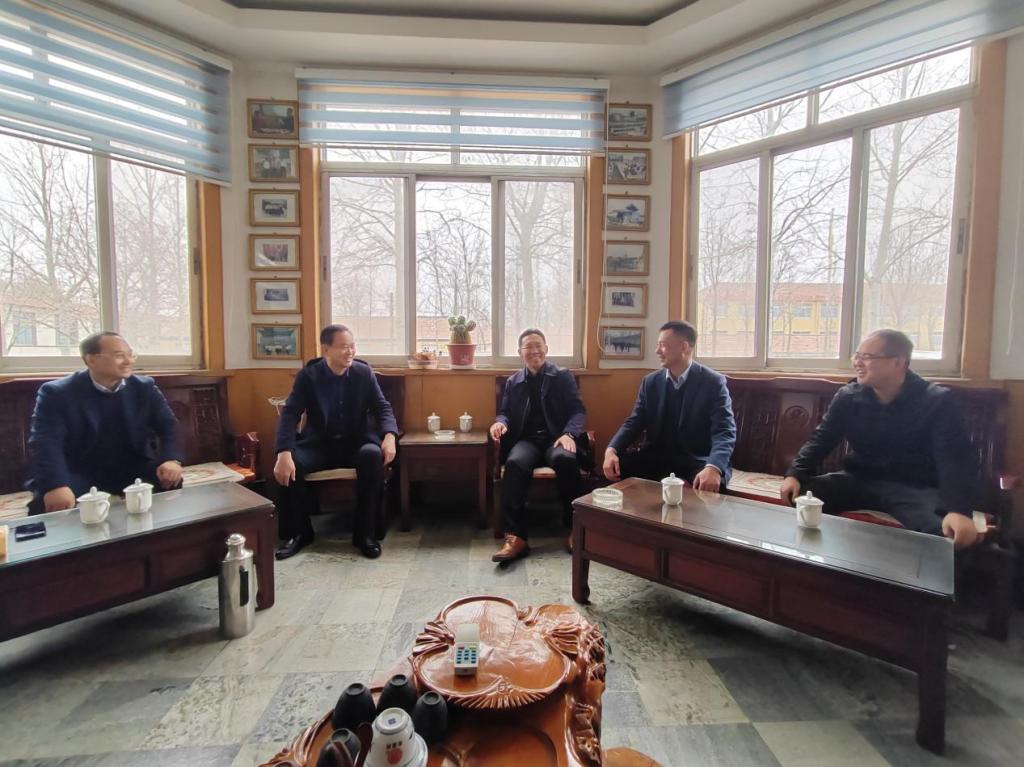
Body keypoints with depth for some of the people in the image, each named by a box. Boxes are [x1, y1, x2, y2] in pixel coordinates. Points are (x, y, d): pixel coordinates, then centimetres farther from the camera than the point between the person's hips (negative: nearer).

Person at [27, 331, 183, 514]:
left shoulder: (145, 387, 3)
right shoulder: (56, 393, -6)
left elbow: (168, 425, -4)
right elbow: (46, 441, -18)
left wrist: (171, 459, -25)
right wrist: (55, 485, -36)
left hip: (132, 469, 2)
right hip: (79, 473, -2)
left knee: (170, 481, -23)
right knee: (48, 500, -31)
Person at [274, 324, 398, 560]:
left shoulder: (364, 373, -2)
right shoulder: (308, 375, -6)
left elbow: (382, 407, -3)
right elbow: (290, 414, -13)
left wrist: (389, 436, -25)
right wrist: (284, 453, -30)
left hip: (356, 442, 0)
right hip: (319, 443, 1)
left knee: (373, 456, -34)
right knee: (288, 462, -27)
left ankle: (365, 533, -19)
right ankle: (298, 532, -3)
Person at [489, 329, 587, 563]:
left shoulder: (563, 376, 11)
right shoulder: (513, 382, 19)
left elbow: (578, 410, 3)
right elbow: (504, 412, 18)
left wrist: (569, 433, -17)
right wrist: (500, 422, -8)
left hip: (556, 438, -1)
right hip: (527, 440, 2)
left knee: (566, 459, -37)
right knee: (514, 463, -34)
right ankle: (516, 537, -34)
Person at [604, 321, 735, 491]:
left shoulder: (713, 382, -7)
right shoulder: (650, 381, 6)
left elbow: (724, 432, -16)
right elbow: (634, 423, 3)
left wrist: (713, 468, -36)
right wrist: (611, 450, -18)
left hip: (697, 461, -3)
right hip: (656, 458, 4)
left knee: (708, 484, -35)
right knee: (616, 467, -19)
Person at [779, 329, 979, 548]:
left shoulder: (937, 401, -8)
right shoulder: (847, 396, 1)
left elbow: (953, 458, -19)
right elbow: (820, 439, 1)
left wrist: (957, 510, -37)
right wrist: (794, 475, -18)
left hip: (914, 488, -2)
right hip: (859, 480, 3)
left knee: (943, 533, -35)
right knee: (798, 496, -22)